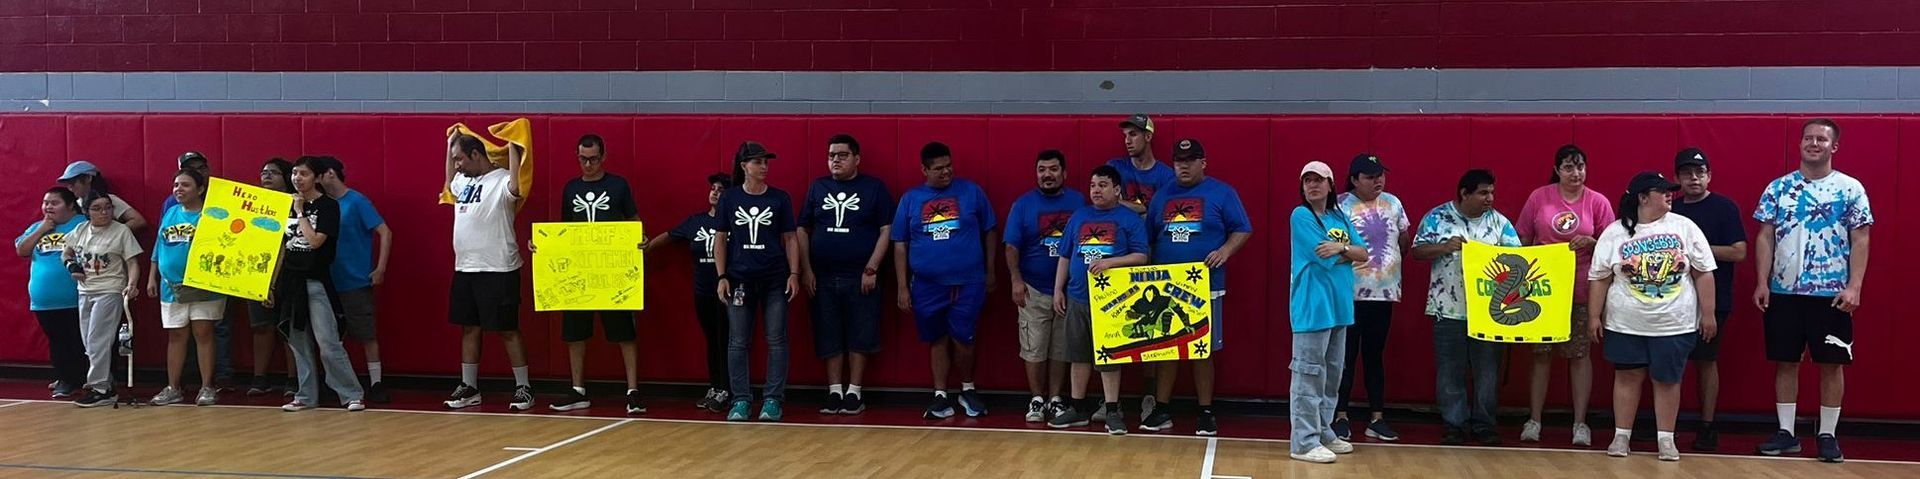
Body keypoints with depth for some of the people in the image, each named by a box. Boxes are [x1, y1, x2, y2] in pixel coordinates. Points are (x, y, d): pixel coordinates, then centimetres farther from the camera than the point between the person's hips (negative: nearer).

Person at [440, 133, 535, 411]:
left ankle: (523, 388, 7)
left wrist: (512, 148, -27)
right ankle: (469, 388, 22)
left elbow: (517, 188, -35)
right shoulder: (463, 181, 13)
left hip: (497, 271, -8)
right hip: (464, 269, 8)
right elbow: (449, 185, 36)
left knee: (507, 330, -1)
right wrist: (450, 145, 28)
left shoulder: (501, 180, -12)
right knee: (469, 329, 13)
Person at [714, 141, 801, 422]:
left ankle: (773, 400, 8)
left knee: (777, 340, 0)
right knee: (738, 342, 3)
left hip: (775, 280, 0)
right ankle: (741, 400, 11)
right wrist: (722, 277, 0)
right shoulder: (729, 198, 3)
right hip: (740, 280, 0)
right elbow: (720, 240, 6)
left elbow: (790, 239, 6)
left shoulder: (780, 198, 3)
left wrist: (794, 274, -2)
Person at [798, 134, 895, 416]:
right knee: (828, 339, 5)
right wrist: (806, 270, 2)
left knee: (859, 338, 2)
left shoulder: (874, 188, 1)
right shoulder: (817, 188, 10)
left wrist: (871, 269, -10)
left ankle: (854, 394, 11)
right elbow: (802, 230, 11)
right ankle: (834, 393, 13)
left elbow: (886, 231, -2)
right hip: (823, 277, 3)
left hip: (859, 278, -2)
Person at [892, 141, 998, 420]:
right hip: (927, 286, 2)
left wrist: (990, 272, 8)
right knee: (937, 340, 8)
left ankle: (968, 390, 21)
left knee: (962, 339, -2)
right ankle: (940, 396, 17)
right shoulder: (910, 199, 6)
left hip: (968, 283, -1)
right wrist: (902, 287, 3)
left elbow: (989, 232, 9)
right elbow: (900, 245, 8)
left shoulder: (971, 192, 3)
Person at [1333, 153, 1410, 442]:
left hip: (1384, 293, 4)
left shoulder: (1393, 203, 9)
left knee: (1375, 354, 10)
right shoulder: (1340, 205, -6)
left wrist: (1391, 266, 10)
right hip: (1350, 293, -4)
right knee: (1347, 355, 0)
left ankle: (1377, 418, 15)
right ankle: (1341, 417, 7)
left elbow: (1405, 240, 17)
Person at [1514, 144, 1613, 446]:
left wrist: (1590, 242, -15)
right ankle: (1534, 420, 11)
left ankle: (1580, 422, 10)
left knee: (1579, 354, 4)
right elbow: (1523, 239, 8)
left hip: (1581, 291, -1)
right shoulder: (1539, 197, 2)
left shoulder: (1597, 202, 0)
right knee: (1541, 353, 5)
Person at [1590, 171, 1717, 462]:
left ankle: (1666, 439, 13)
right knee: (1627, 377, 6)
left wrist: (1708, 314, 0)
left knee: (1668, 380, 5)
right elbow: (1599, 278, 2)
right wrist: (1594, 316, -1)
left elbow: (1703, 274, 2)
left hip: (1675, 325, 0)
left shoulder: (1685, 228, 0)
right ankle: (1621, 436, 14)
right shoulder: (1615, 233, -1)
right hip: (1627, 324, 0)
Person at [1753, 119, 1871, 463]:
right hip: (1784, 291, 2)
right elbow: (1765, 237, 5)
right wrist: (1762, 282, -3)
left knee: (1831, 363, 3)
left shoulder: (1850, 189, 0)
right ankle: (1786, 433, 14)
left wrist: (1854, 287, -12)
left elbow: (1860, 241, -3)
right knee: (1785, 361, 6)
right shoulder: (1778, 188, 5)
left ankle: (1828, 435, 13)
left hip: (1832, 293, -2)